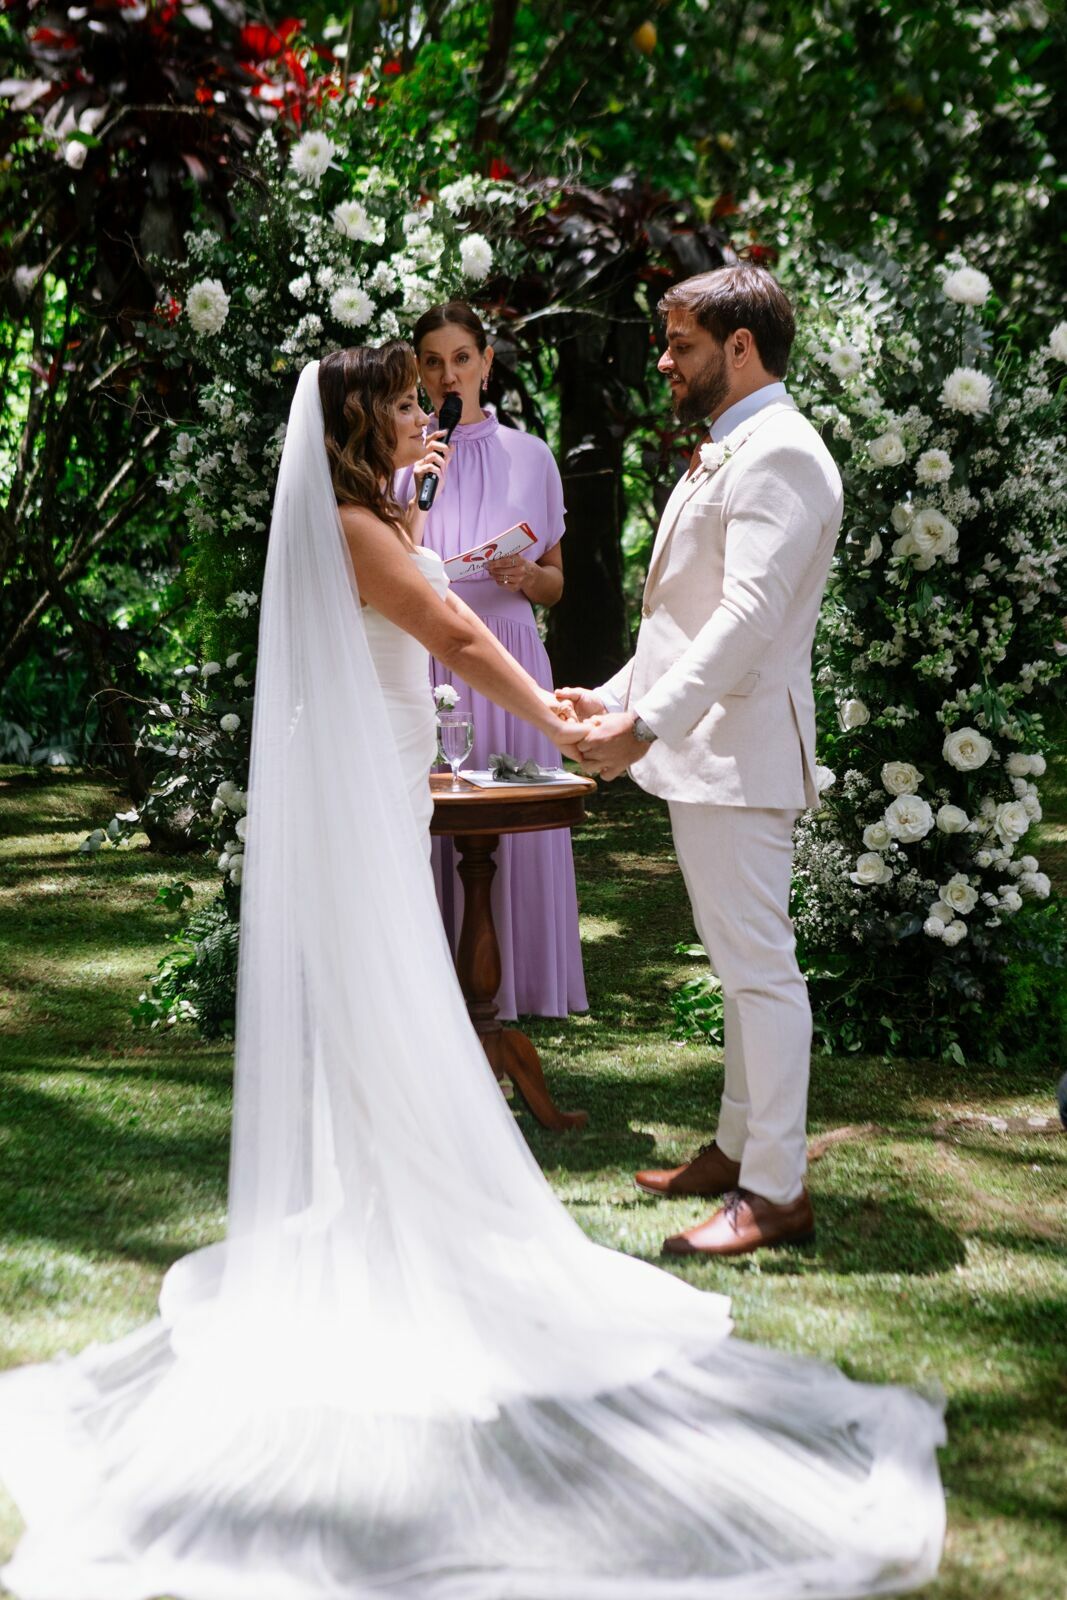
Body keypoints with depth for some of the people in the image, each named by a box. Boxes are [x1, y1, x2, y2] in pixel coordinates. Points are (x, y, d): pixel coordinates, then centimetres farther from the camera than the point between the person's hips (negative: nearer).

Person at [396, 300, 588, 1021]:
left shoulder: (529, 456, 10)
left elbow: (554, 586, 13)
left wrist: (526, 575, -9)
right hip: (422, 662, -1)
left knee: (512, 825, -2)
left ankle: (511, 985, 9)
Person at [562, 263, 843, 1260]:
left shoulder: (779, 456, -14)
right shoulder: (727, 454, 19)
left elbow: (749, 615, -25)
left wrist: (648, 723, -30)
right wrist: (618, 695, 20)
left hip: (738, 753, -11)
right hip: (699, 744, 11)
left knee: (759, 964, -6)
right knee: (740, 961, 17)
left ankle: (776, 1192, 1)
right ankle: (738, 1148, 28)